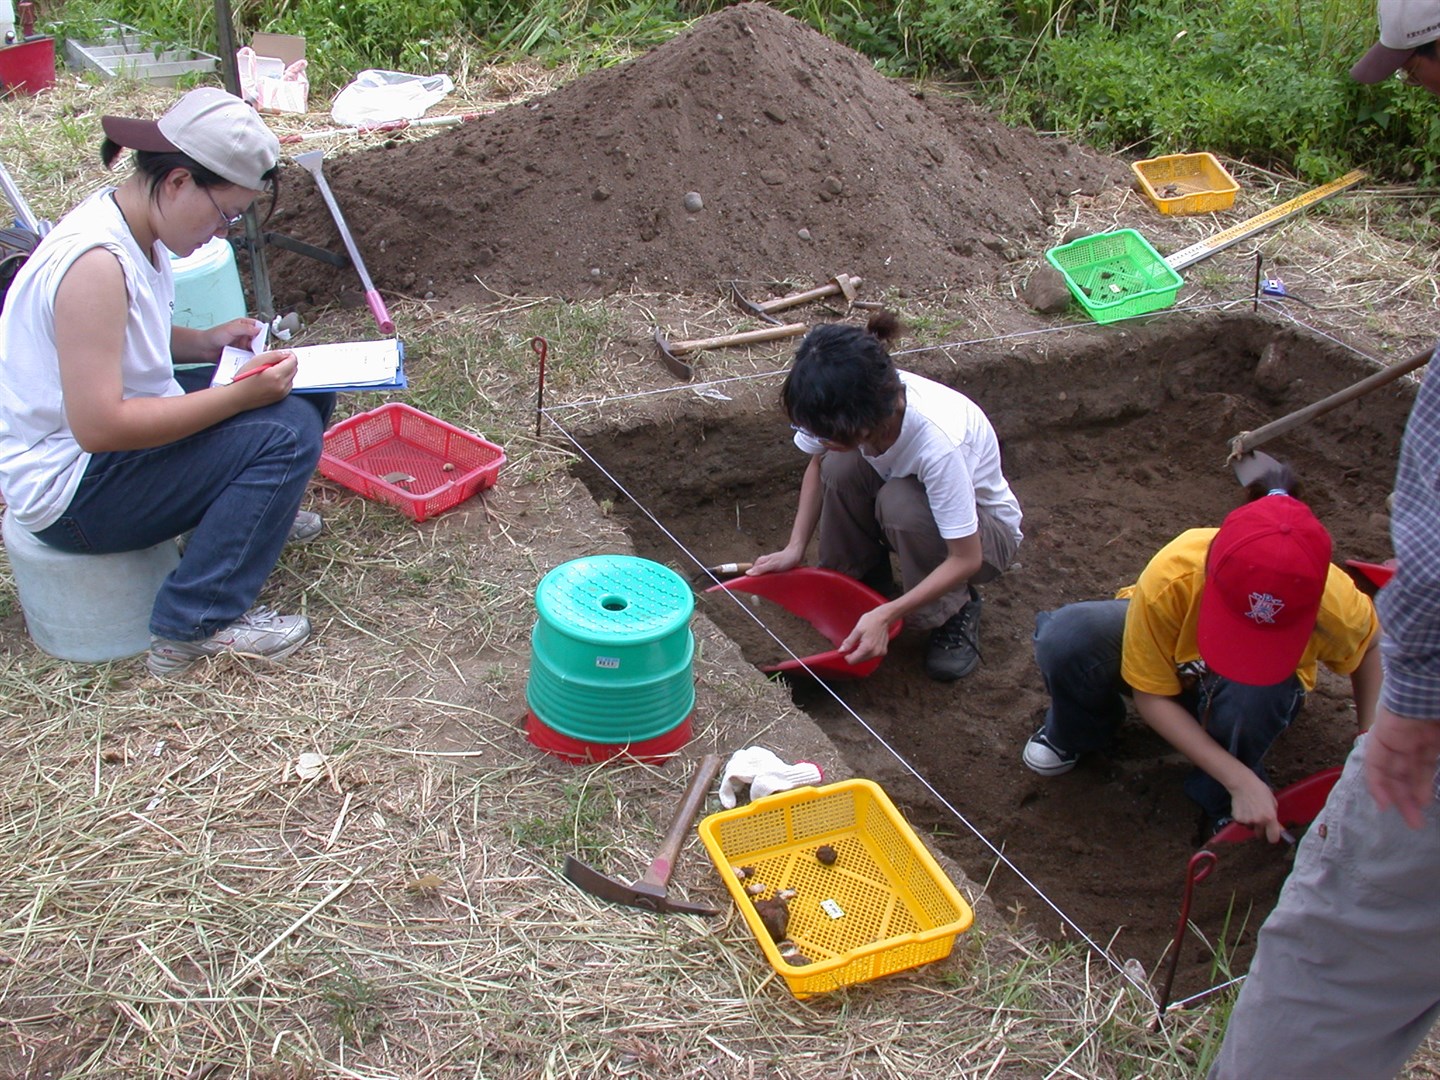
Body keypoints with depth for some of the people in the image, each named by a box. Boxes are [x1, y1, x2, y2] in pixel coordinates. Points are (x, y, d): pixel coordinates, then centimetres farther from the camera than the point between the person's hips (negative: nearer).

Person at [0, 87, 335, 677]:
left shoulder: (131, 225, 0)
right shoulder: (96, 262, -29)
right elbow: (99, 426, -31)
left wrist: (204, 341, 1)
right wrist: (238, 395, -28)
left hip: (112, 441, 10)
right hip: (69, 490, -10)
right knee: (286, 428, -24)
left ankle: (250, 514, 29)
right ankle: (195, 627, -17)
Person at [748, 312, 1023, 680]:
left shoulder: (938, 440, -40)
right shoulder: (847, 406, -25)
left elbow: (966, 559, -32)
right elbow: (818, 467, -2)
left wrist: (885, 615, -37)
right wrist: (794, 549, -14)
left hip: (985, 531, -4)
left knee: (900, 502, -36)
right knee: (840, 466, -25)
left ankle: (956, 611, -9)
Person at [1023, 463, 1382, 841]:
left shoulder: (1332, 601, -34)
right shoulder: (1170, 580, -38)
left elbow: (1370, 644, -7)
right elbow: (1152, 696, -24)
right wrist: (1240, 778, -32)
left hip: (1265, 685, 1)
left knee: (1246, 695, -39)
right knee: (1064, 639, -32)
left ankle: (1222, 802, -5)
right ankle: (1078, 733, 4)